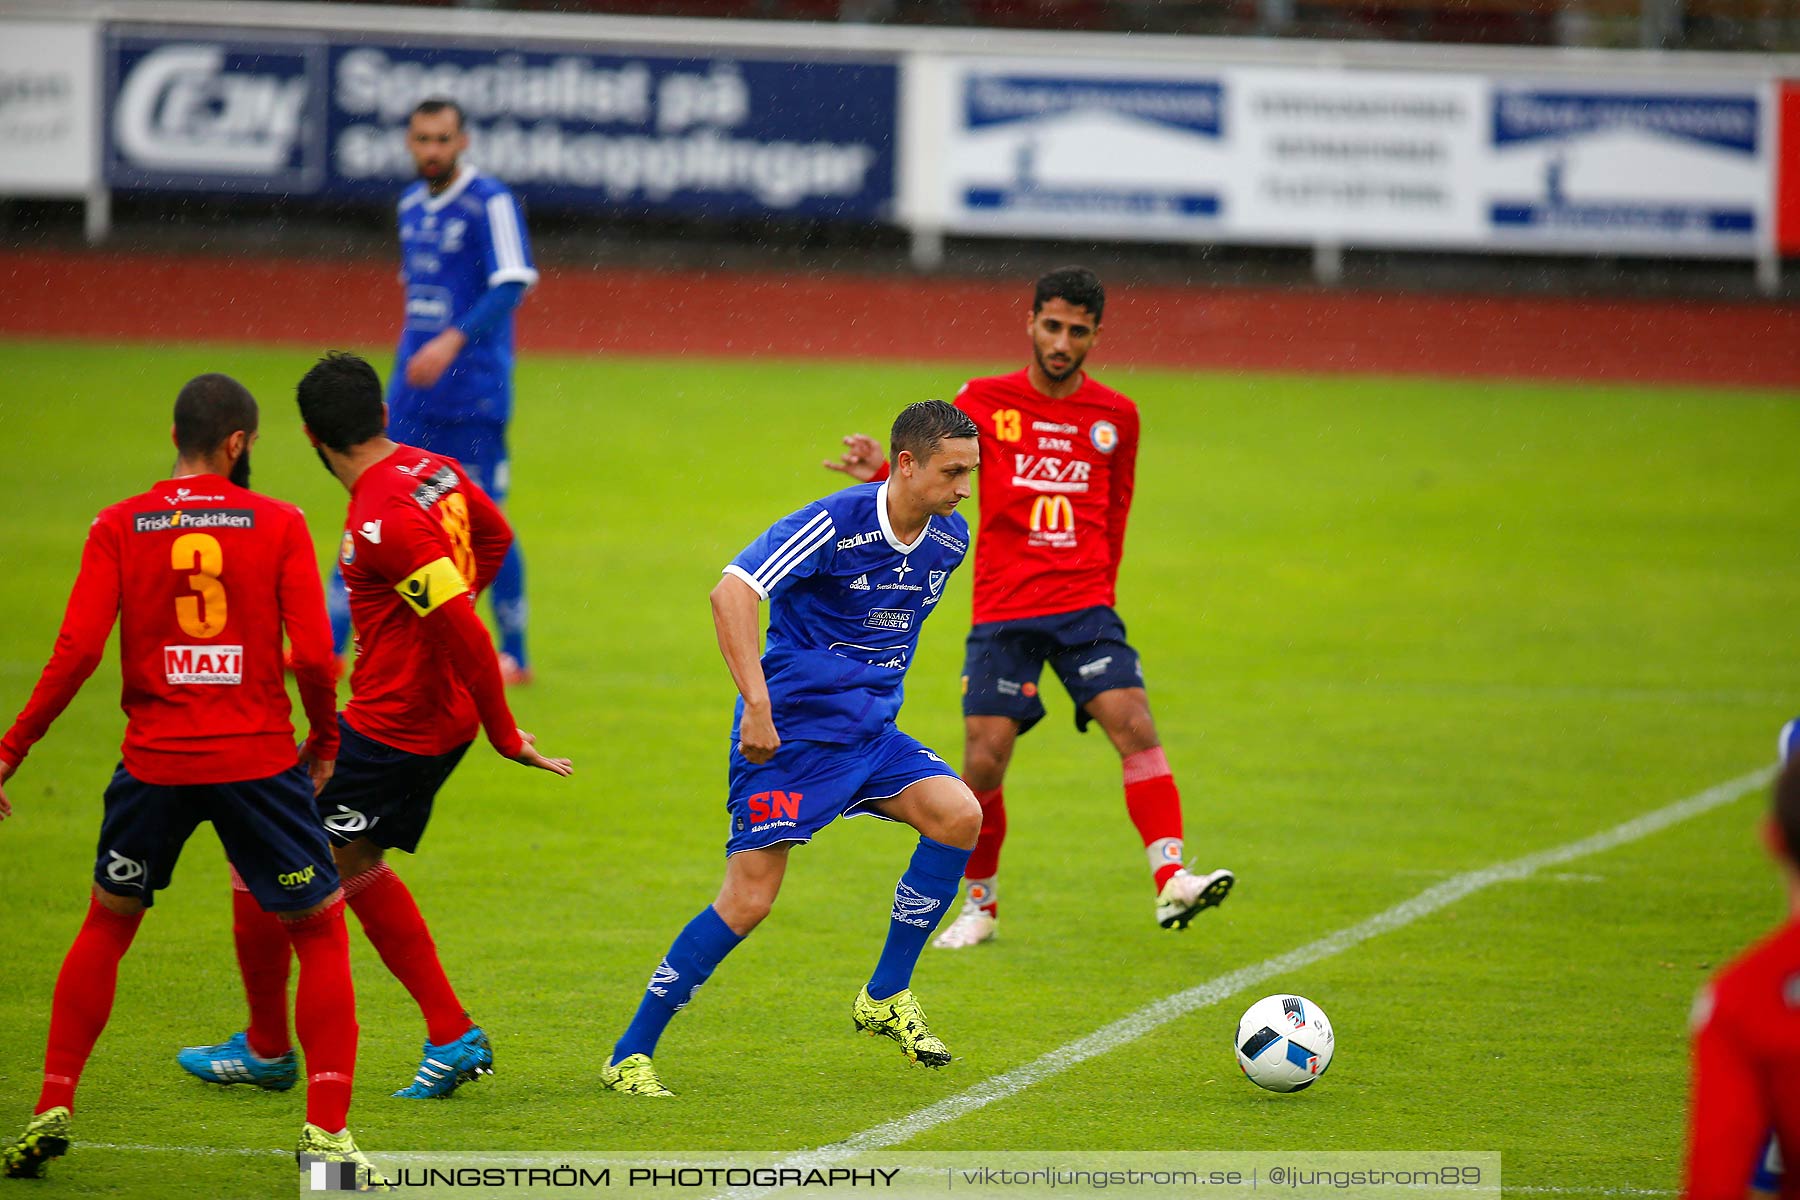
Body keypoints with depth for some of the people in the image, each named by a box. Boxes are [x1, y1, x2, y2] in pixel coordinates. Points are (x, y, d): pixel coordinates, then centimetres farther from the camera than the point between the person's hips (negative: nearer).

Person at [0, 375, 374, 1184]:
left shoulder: (119, 528, 0)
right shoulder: (279, 525, -3)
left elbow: (77, 653, -8)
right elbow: (313, 656, -8)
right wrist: (325, 742, 9)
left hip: (155, 762, 2)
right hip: (259, 758, -2)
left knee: (106, 928, 21)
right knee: (321, 935, 11)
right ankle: (326, 1132, 0)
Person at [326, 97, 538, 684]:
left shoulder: (489, 202, -10)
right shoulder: (412, 205, 13)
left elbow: (512, 285, -19)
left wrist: (453, 341, -29)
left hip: (473, 391, -7)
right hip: (412, 391, 7)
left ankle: (515, 655, 7)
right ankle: (329, 643, 3)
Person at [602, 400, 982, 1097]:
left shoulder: (951, 538, 4)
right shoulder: (835, 524, -19)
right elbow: (731, 591, -27)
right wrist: (757, 702, -33)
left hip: (871, 731, 7)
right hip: (791, 731, -7)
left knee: (959, 816, -17)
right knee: (748, 901, -11)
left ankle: (885, 998, -2)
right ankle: (630, 1055, 2)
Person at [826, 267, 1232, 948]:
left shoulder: (1114, 416, 8)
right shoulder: (986, 402, 3)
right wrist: (878, 474, -15)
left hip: (1084, 608, 1)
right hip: (1003, 614, -1)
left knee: (1134, 726, -20)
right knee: (984, 763, -5)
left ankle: (1171, 882, -26)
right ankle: (980, 905, 16)